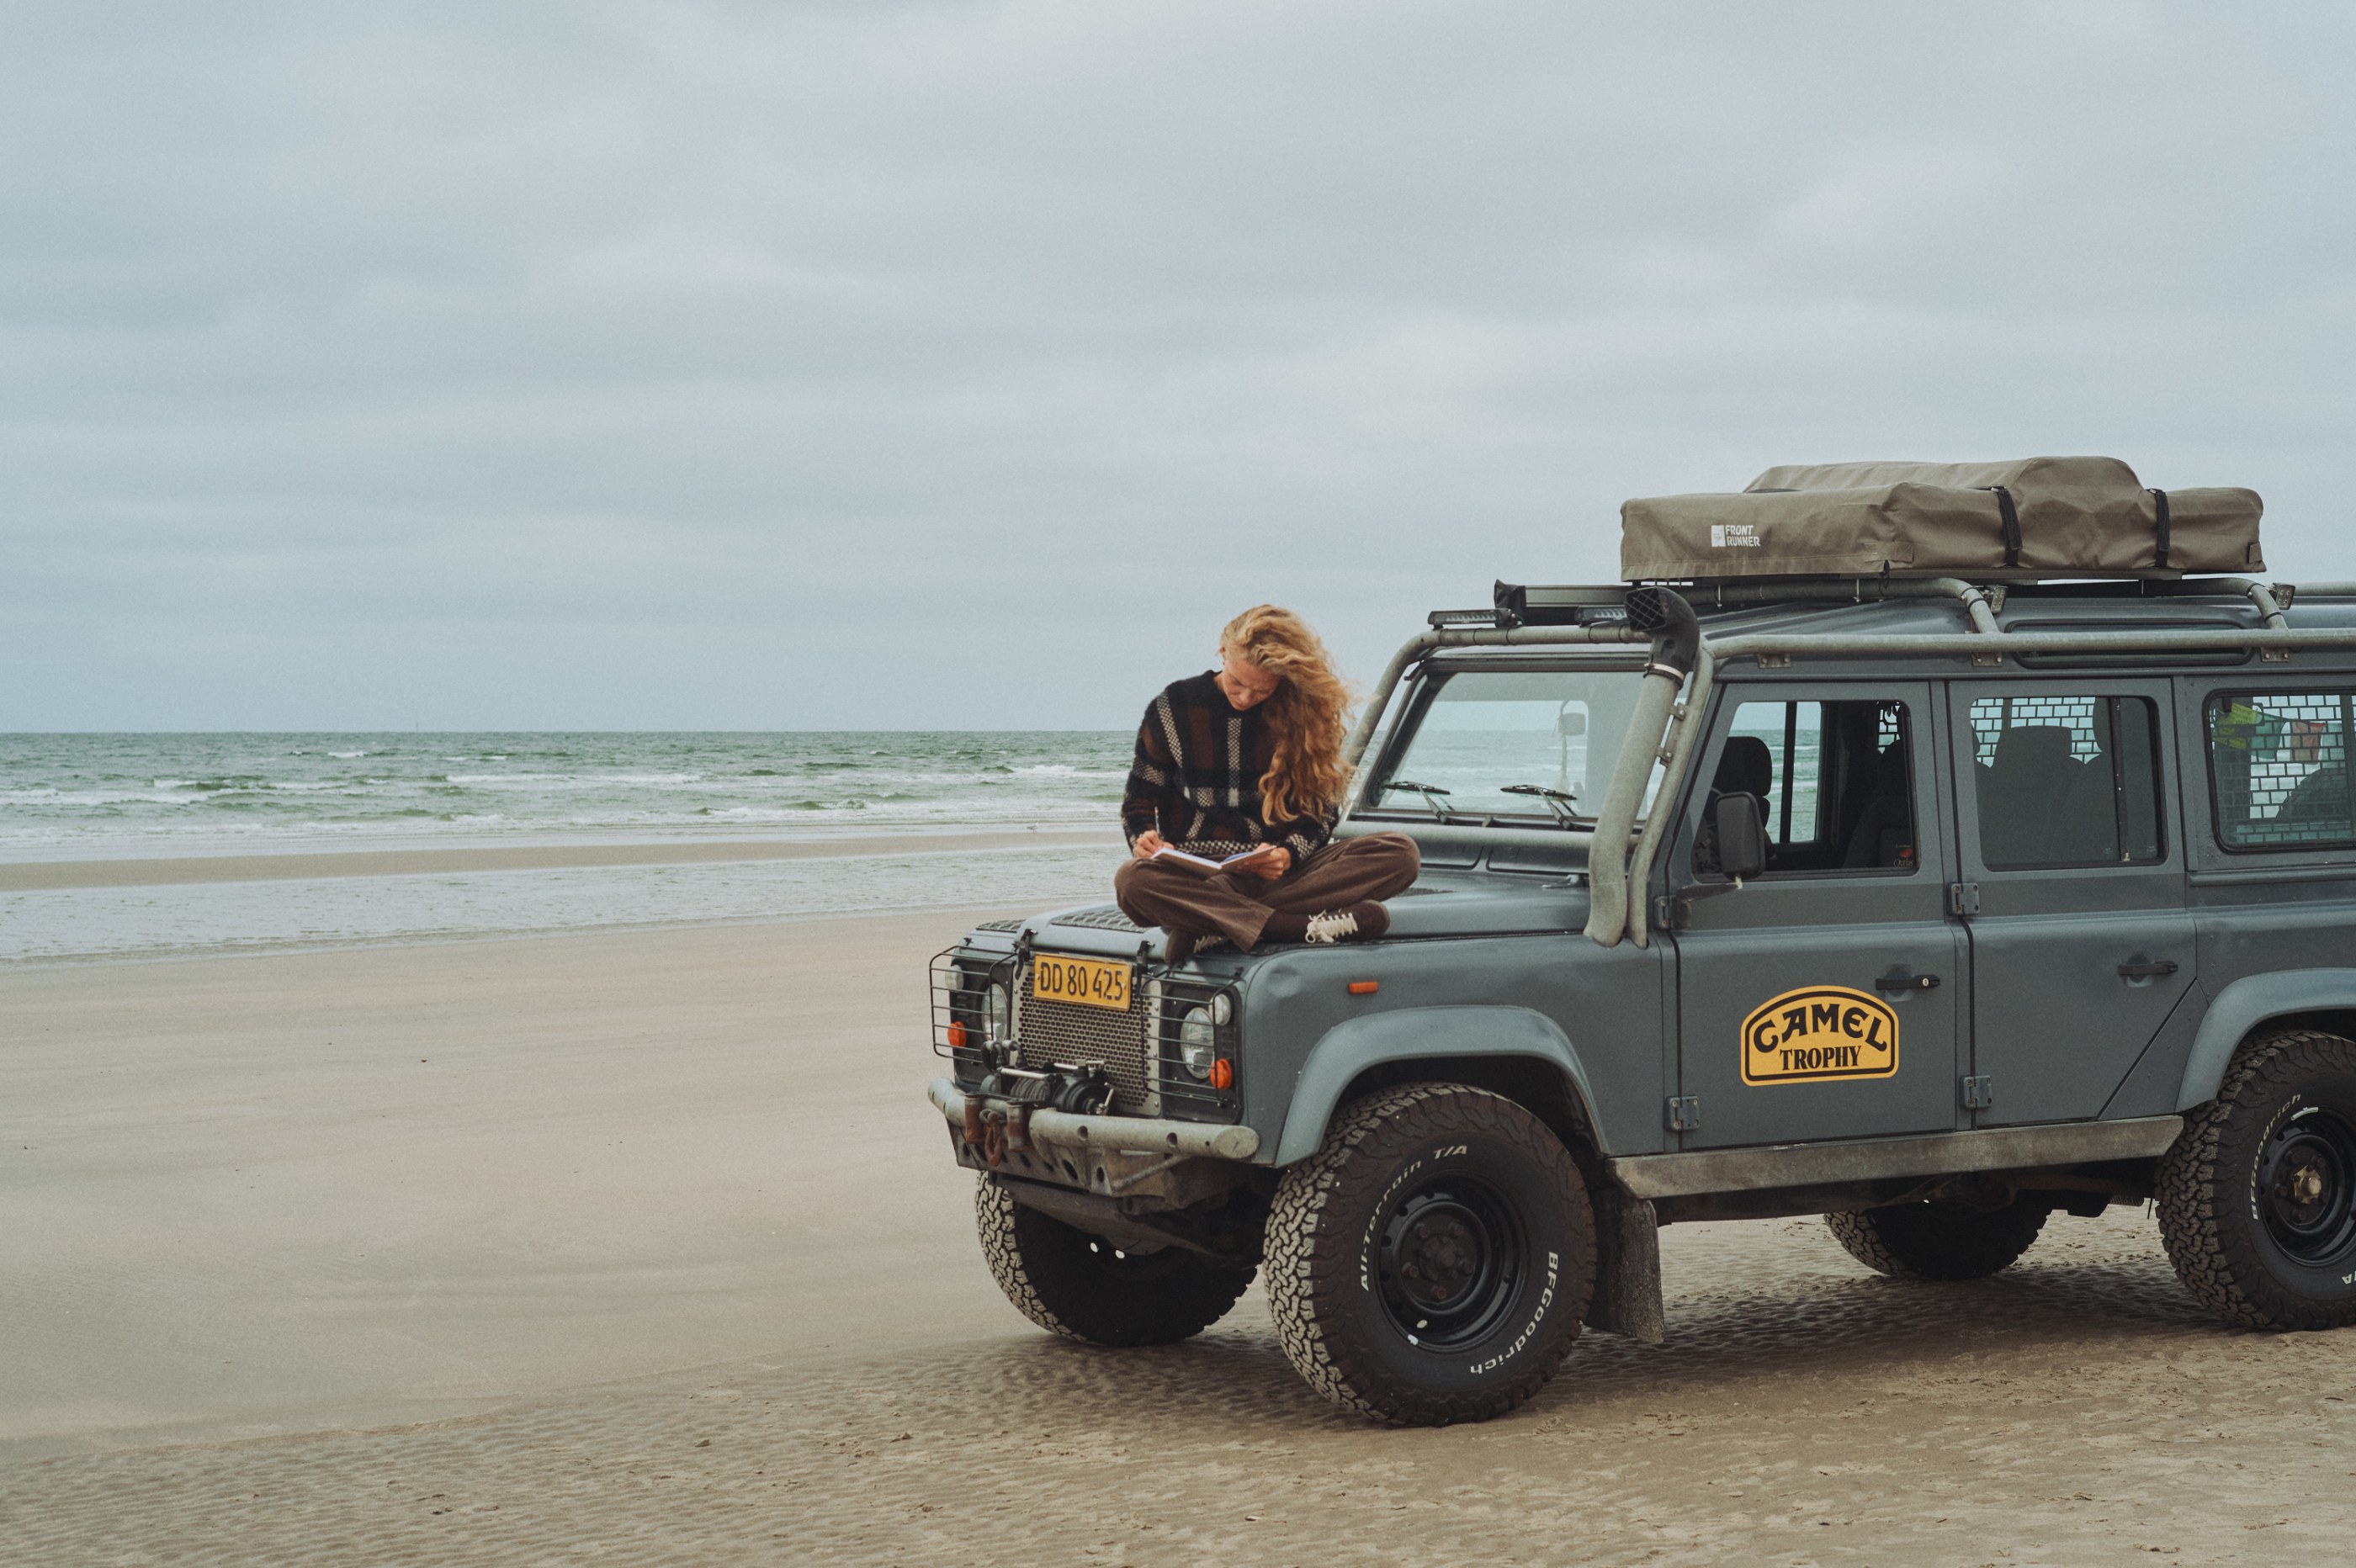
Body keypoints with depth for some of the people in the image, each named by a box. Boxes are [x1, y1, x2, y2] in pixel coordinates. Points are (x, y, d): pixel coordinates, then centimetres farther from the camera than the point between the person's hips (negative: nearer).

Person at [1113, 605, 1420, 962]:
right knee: (1132, 881, -37)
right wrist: (1144, 838, -15)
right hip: (1196, 876, -2)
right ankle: (1304, 927, -40)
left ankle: (1215, 927, -34)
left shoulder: (1305, 713, 4)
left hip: (1280, 874, 2)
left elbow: (1321, 812, 3)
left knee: (1401, 852, -24)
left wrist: (1289, 853, -18)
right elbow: (1139, 798, 8)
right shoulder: (1175, 707, 2)